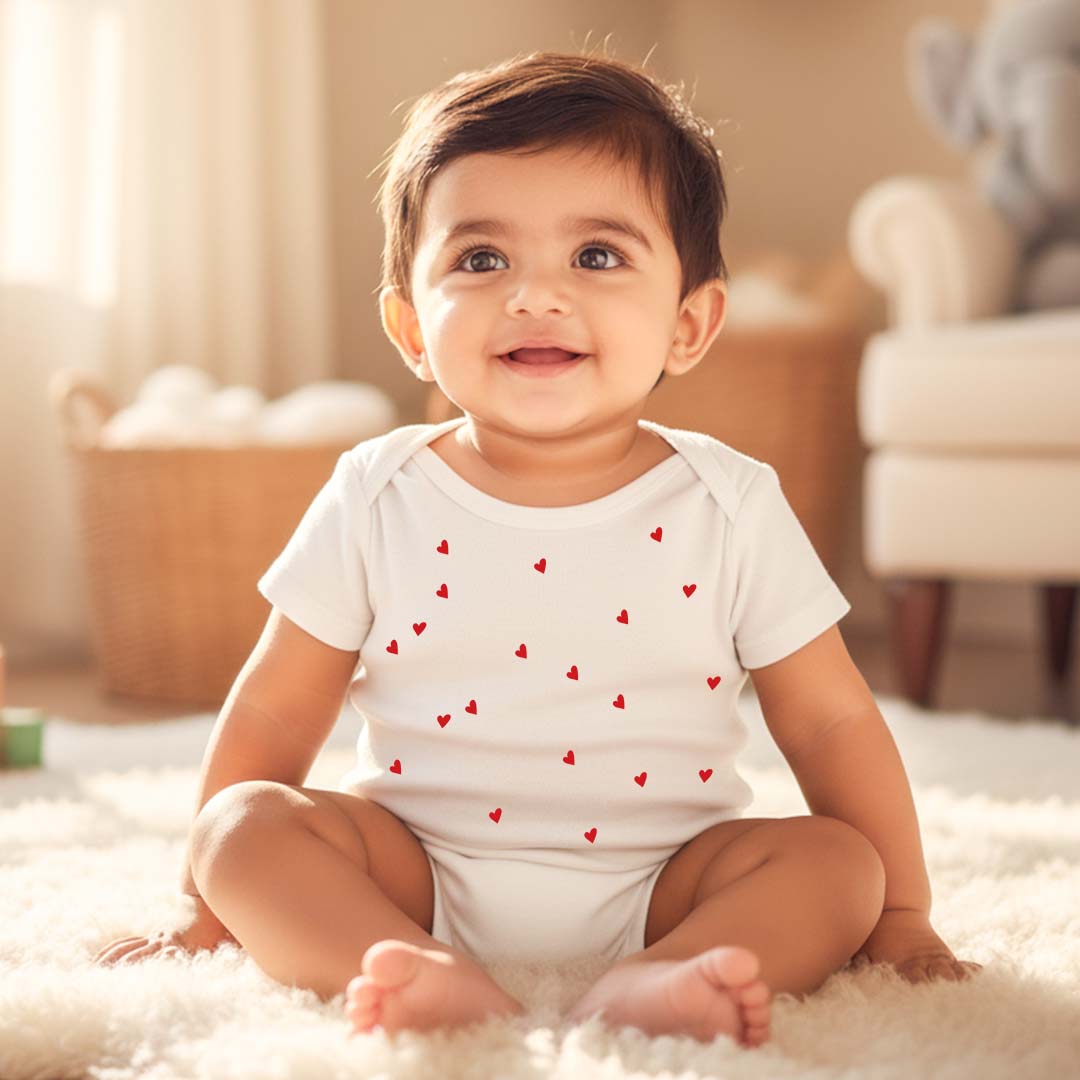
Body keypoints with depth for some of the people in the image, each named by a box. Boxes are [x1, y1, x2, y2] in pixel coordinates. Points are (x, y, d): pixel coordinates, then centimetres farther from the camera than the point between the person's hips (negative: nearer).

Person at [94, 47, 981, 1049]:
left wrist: (901, 917, 0)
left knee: (838, 859, -21)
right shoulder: (378, 500, -3)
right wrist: (207, 910, 5)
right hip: (418, 879, 1)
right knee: (243, 826, -20)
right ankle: (442, 982, -40)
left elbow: (832, 721, 2)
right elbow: (272, 715, 5)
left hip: (653, 886, 0)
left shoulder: (730, 507, -5)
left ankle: (645, 986, -43)